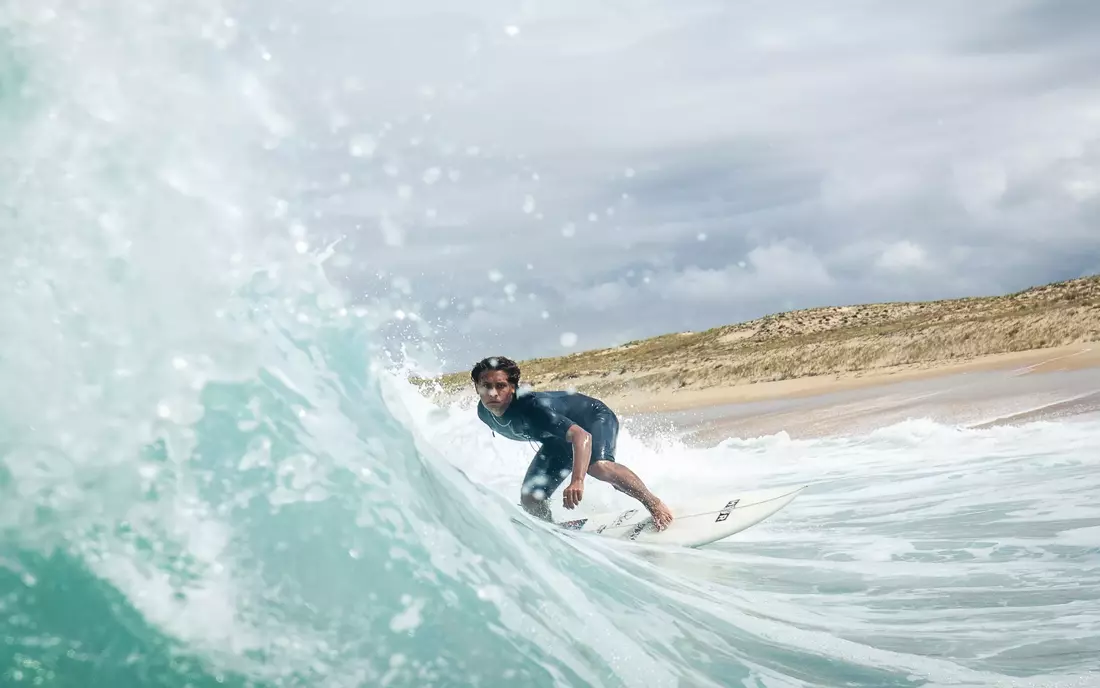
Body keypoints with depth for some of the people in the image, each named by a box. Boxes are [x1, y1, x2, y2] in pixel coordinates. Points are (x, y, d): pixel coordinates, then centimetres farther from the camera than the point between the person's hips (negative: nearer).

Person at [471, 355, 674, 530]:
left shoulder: (530, 406, -40)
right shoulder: (485, 413, -19)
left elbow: (581, 435, -50)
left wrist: (577, 481, -64)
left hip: (593, 417, -7)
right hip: (557, 440, 7)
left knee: (597, 465, -38)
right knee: (529, 499, -8)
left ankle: (655, 505, -22)